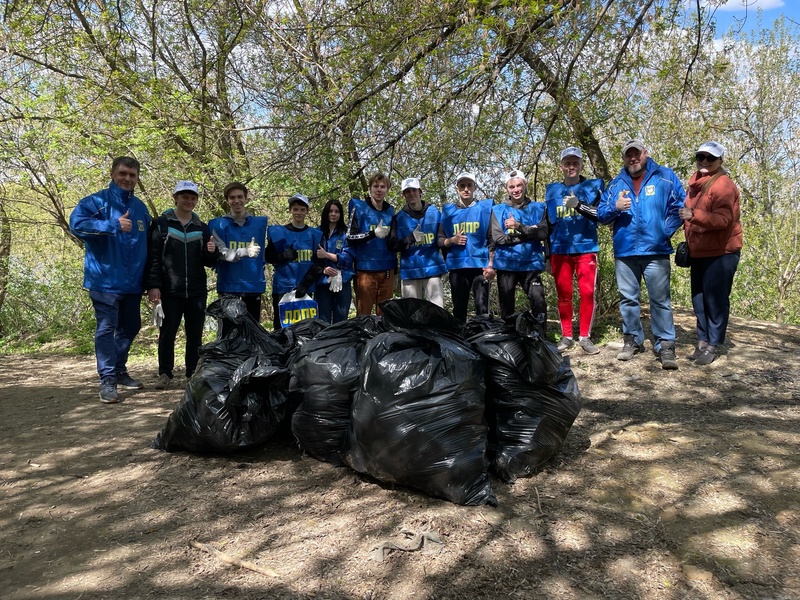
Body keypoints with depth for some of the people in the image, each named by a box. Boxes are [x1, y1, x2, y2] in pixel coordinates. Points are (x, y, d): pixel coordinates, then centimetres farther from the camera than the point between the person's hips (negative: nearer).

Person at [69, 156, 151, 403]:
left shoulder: (140, 208, 14)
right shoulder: (97, 201, -4)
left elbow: (147, 245, 19)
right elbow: (76, 223, -21)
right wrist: (113, 225, -27)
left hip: (132, 281, 6)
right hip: (106, 280, -6)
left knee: (130, 328, 14)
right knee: (106, 329, -5)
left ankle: (120, 372, 28)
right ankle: (107, 380, 2)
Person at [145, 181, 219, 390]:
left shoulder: (202, 228, 12)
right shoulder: (160, 224, 2)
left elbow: (209, 263, 14)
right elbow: (153, 258, -4)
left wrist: (211, 252, -8)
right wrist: (153, 285, -13)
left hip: (197, 291, 3)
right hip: (170, 291, -3)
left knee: (195, 335, 7)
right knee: (167, 333, 2)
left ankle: (194, 374, 17)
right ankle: (165, 374, 12)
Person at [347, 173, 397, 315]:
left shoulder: (391, 211, 13)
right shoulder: (359, 208, 0)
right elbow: (350, 238, -7)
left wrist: (395, 271, 18)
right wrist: (373, 233, -21)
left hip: (387, 270, 4)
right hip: (365, 269, -4)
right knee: (363, 314, -2)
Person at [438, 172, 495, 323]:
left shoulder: (485, 208, 6)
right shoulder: (448, 211, 11)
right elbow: (439, 240, 12)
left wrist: (491, 265, -8)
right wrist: (452, 240, -8)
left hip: (480, 265, -2)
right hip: (456, 267, 2)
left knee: (482, 308, -6)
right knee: (459, 308, 8)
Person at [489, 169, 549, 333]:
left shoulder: (538, 208, 8)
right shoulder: (498, 210, 6)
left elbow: (543, 233, -7)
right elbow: (498, 238, -7)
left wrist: (519, 226, -18)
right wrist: (529, 232, -8)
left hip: (531, 264, 0)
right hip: (506, 264, 0)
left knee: (539, 300, -12)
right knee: (506, 305, 8)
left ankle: (541, 337, 0)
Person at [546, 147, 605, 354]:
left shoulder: (593, 186, 4)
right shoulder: (552, 190, 11)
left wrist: (579, 205, -24)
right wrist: (548, 254, 13)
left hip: (586, 248, -2)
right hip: (559, 250, 2)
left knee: (588, 293, -6)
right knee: (563, 295, 6)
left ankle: (585, 337, 4)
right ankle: (566, 336, 15)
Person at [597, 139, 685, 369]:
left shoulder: (665, 177, 5)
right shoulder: (616, 184, 12)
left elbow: (680, 206, 3)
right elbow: (601, 214, 9)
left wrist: (666, 230, -7)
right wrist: (615, 207, -11)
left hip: (656, 251, -3)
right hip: (624, 252, 3)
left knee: (660, 300, -2)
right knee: (628, 299, 9)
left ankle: (665, 345, 3)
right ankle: (632, 340, 21)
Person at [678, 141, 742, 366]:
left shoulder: (724, 185, -14)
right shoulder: (695, 182, 11)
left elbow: (723, 219, -26)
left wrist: (695, 215, -41)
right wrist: (688, 242, 17)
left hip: (721, 253, -8)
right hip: (698, 252, 8)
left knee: (715, 299, -3)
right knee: (699, 298, 11)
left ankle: (713, 345, 5)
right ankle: (703, 340, 20)